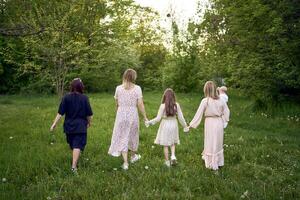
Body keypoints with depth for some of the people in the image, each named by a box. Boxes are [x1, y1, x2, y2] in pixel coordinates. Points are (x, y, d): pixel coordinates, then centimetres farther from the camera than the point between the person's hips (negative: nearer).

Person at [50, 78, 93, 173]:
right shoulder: (84, 98, -8)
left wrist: (54, 124, -3)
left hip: (69, 126, 3)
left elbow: (60, 113, -8)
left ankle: (75, 160, 42)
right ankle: (74, 166, -11)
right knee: (77, 146, -3)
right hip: (80, 126, -3)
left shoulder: (66, 97, -6)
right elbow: (89, 114, -3)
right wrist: (89, 122, 15)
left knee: (73, 145, 21)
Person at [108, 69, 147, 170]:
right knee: (132, 135, 20)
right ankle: (133, 156, 42)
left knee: (122, 138, 7)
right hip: (133, 114, 0)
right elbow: (140, 105, -9)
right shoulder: (137, 88, -8)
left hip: (121, 115, 0)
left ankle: (125, 163, 6)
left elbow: (117, 104, 5)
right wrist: (145, 117, 1)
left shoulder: (118, 88, -3)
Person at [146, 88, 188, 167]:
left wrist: (149, 122, 0)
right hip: (174, 125, 3)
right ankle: (173, 155, 1)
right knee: (173, 143, 22)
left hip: (165, 125, -3)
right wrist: (185, 126, 12)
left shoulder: (163, 106, -16)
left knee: (165, 145, 9)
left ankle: (167, 161, 17)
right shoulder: (176, 105, -7)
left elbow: (158, 118, -13)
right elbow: (180, 117, -3)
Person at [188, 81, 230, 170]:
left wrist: (192, 124, -2)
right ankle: (219, 161, 36)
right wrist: (225, 119, 22)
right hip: (219, 122, 4)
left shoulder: (205, 101, -14)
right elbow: (226, 111, 6)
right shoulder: (221, 100, -2)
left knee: (210, 143, 10)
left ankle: (212, 164, 22)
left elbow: (199, 113, -10)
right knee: (218, 143, 20)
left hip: (210, 123, -4)